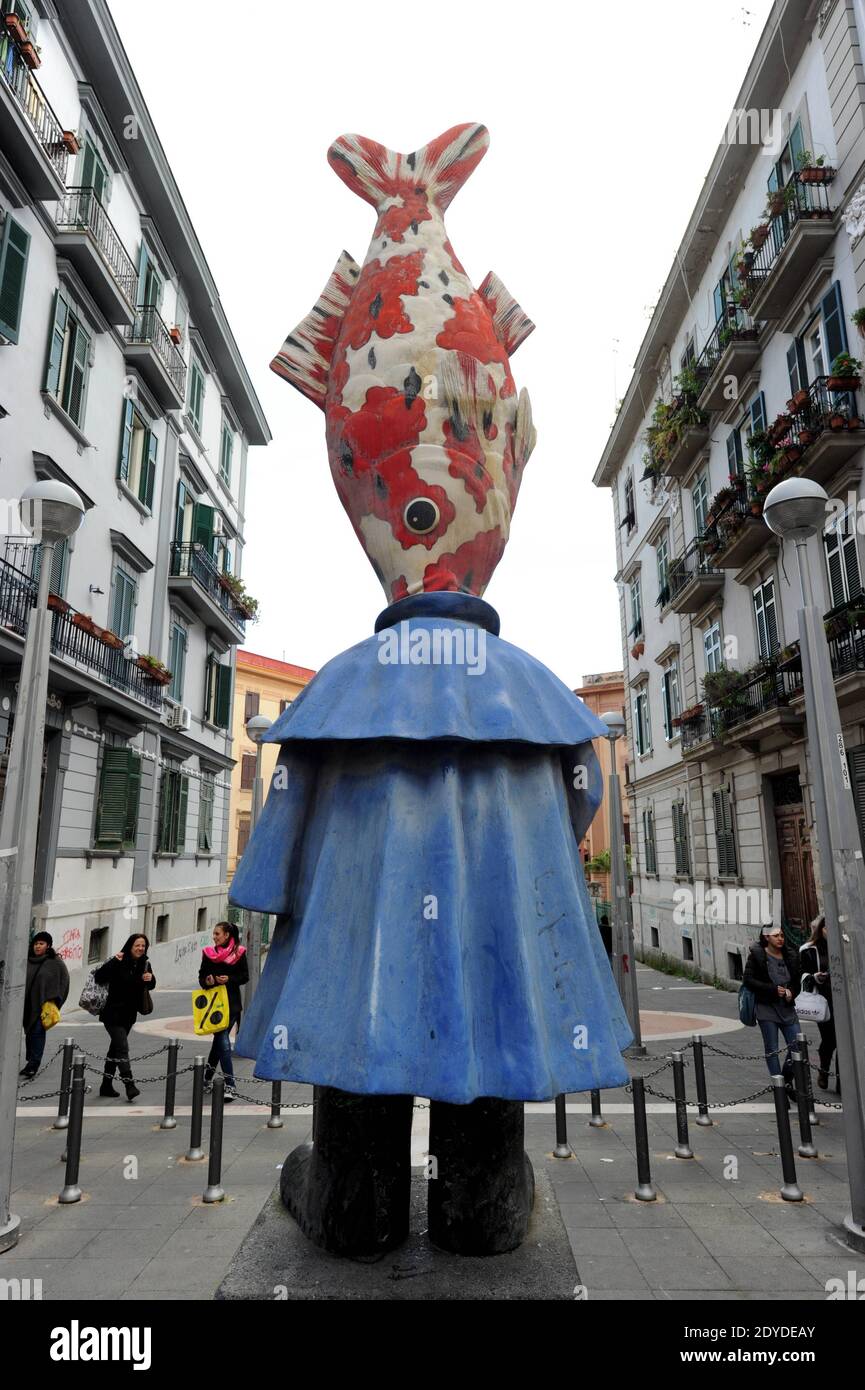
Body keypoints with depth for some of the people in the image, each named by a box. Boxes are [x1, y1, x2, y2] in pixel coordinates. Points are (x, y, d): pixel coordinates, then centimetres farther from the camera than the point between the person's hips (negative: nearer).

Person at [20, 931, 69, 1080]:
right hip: (27, 1004, 4)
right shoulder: (27, 960, 6)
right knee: (29, 1032, 8)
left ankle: (33, 1065, -2)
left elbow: (63, 981, -3)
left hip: (43, 1004, -4)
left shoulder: (55, 962, -4)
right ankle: (31, 1063, 18)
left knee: (37, 1032, -6)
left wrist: (52, 1000, -8)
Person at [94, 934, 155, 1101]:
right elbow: (98, 978, -22)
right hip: (113, 1014, -6)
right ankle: (129, 1085, -13)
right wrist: (114, 962, -33)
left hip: (129, 1015, 6)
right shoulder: (119, 963, -15)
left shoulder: (144, 964, 1)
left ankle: (106, 1085, 27)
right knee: (122, 1048, -13)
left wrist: (150, 979, -10)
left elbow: (150, 986, 14)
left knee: (116, 1047, 16)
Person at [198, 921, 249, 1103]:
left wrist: (229, 979, -15)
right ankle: (230, 1085, 1)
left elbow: (245, 976, 1)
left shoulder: (239, 953, -1)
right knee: (222, 1042, -4)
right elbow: (201, 976, 9)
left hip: (231, 1003, -1)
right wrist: (206, 981, -13)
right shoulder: (209, 953, 5)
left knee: (219, 1040, 6)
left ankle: (207, 1079, 21)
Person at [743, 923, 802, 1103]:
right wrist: (773, 989, -16)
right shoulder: (757, 955, -8)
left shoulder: (791, 955, 5)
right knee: (772, 1050, 2)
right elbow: (748, 979, -10)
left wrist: (791, 992, -8)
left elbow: (798, 980, 13)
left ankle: (787, 1082, 24)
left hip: (787, 1007, 4)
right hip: (766, 1008, -4)